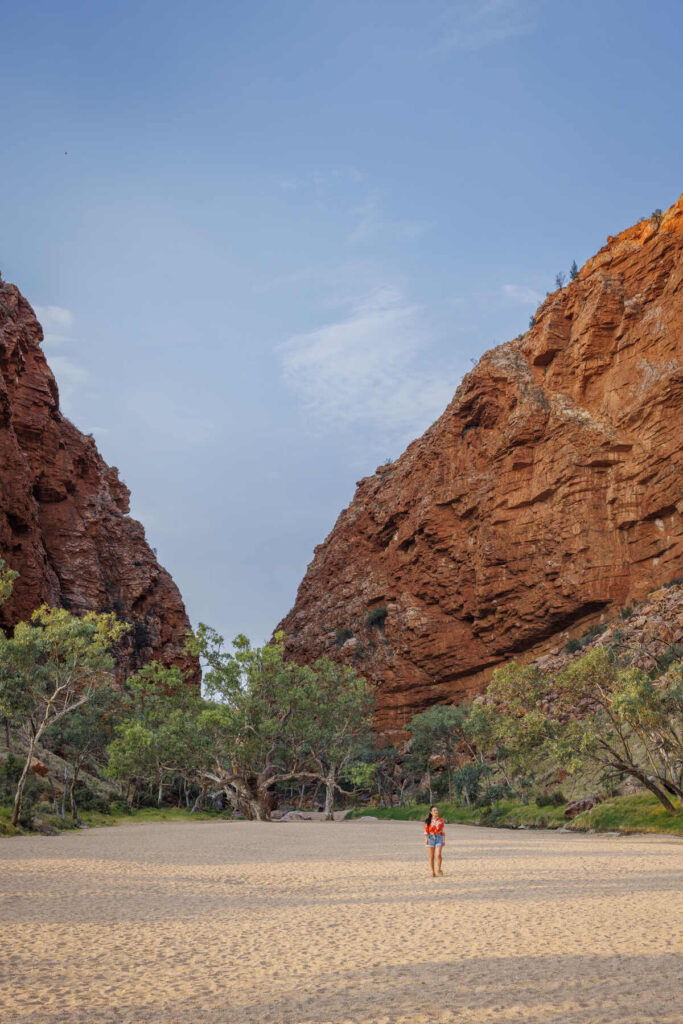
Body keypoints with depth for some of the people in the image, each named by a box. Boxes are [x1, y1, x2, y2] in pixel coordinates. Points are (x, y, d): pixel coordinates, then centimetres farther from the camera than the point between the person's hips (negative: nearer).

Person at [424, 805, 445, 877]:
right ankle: (433, 872, 13)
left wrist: (444, 840, 2)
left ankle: (439, 869, 5)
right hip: (431, 838, 0)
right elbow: (426, 831, 1)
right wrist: (426, 839, -10)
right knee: (431, 856, 2)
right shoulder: (428, 821, 2)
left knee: (438, 855, -16)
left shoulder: (441, 821, 5)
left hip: (439, 838, 0)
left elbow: (443, 831, 8)